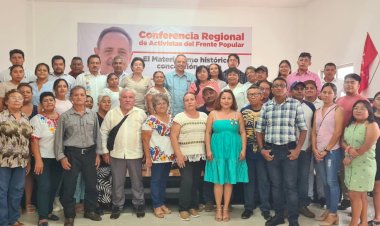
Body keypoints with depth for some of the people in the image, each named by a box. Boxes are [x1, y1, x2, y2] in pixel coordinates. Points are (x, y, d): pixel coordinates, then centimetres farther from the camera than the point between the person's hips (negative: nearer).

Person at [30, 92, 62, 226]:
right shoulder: (37, 119, -5)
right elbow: (34, 141, -11)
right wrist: (38, 160, -17)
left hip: (58, 158, 4)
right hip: (43, 158, -4)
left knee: (54, 186, 12)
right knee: (44, 187, -4)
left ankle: (48, 211, 28)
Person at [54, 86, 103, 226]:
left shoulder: (93, 115, 5)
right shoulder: (65, 116, -3)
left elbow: (97, 135, 9)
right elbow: (59, 137, -1)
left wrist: (98, 153, 6)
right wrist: (61, 156, -6)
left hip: (90, 153, 3)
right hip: (72, 153, -2)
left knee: (91, 184, 11)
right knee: (69, 185, 3)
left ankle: (90, 210, 29)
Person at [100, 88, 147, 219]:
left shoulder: (141, 113, -1)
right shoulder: (111, 113, 2)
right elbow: (104, 132, 5)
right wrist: (105, 151, 2)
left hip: (135, 154, -1)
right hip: (116, 154, 1)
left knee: (137, 181, 10)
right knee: (117, 182, 10)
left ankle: (139, 205, 26)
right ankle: (117, 206, 26)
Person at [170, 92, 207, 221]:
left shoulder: (204, 116, 8)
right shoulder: (179, 117, -3)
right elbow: (173, 136, -8)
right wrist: (178, 154, -14)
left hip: (200, 155, 4)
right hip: (185, 156, -4)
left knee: (196, 182, 9)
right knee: (187, 181, -10)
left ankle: (193, 206, 22)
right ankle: (183, 208, 3)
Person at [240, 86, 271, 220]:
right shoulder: (243, 111, 5)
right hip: (247, 151, 2)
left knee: (263, 180, 4)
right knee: (249, 179, 10)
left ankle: (265, 208, 16)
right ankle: (248, 207, 20)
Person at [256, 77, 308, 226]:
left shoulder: (295, 104, 0)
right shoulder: (266, 106, 6)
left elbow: (303, 128, -1)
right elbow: (259, 130, 9)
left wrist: (298, 149, -8)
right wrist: (261, 149, 0)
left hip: (289, 149, -2)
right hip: (271, 150, 3)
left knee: (290, 185, 1)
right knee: (275, 184, 12)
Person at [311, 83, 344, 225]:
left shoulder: (338, 109, -3)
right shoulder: (317, 112, 14)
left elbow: (338, 132, -11)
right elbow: (314, 132, 9)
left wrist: (326, 150, -12)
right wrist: (315, 150, -4)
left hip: (332, 151, -5)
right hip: (318, 152, 5)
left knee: (332, 182, -4)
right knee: (324, 182, 10)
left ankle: (333, 214, 5)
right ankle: (328, 210, 21)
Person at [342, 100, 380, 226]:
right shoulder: (349, 125, 11)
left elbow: (366, 147, -17)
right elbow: (342, 141, 8)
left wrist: (350, 158, -12)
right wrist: (348, 149, -15)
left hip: (364, 165, -6)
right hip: (350, 165, 6)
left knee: (354, 195, -5)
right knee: (361, 195, 13)